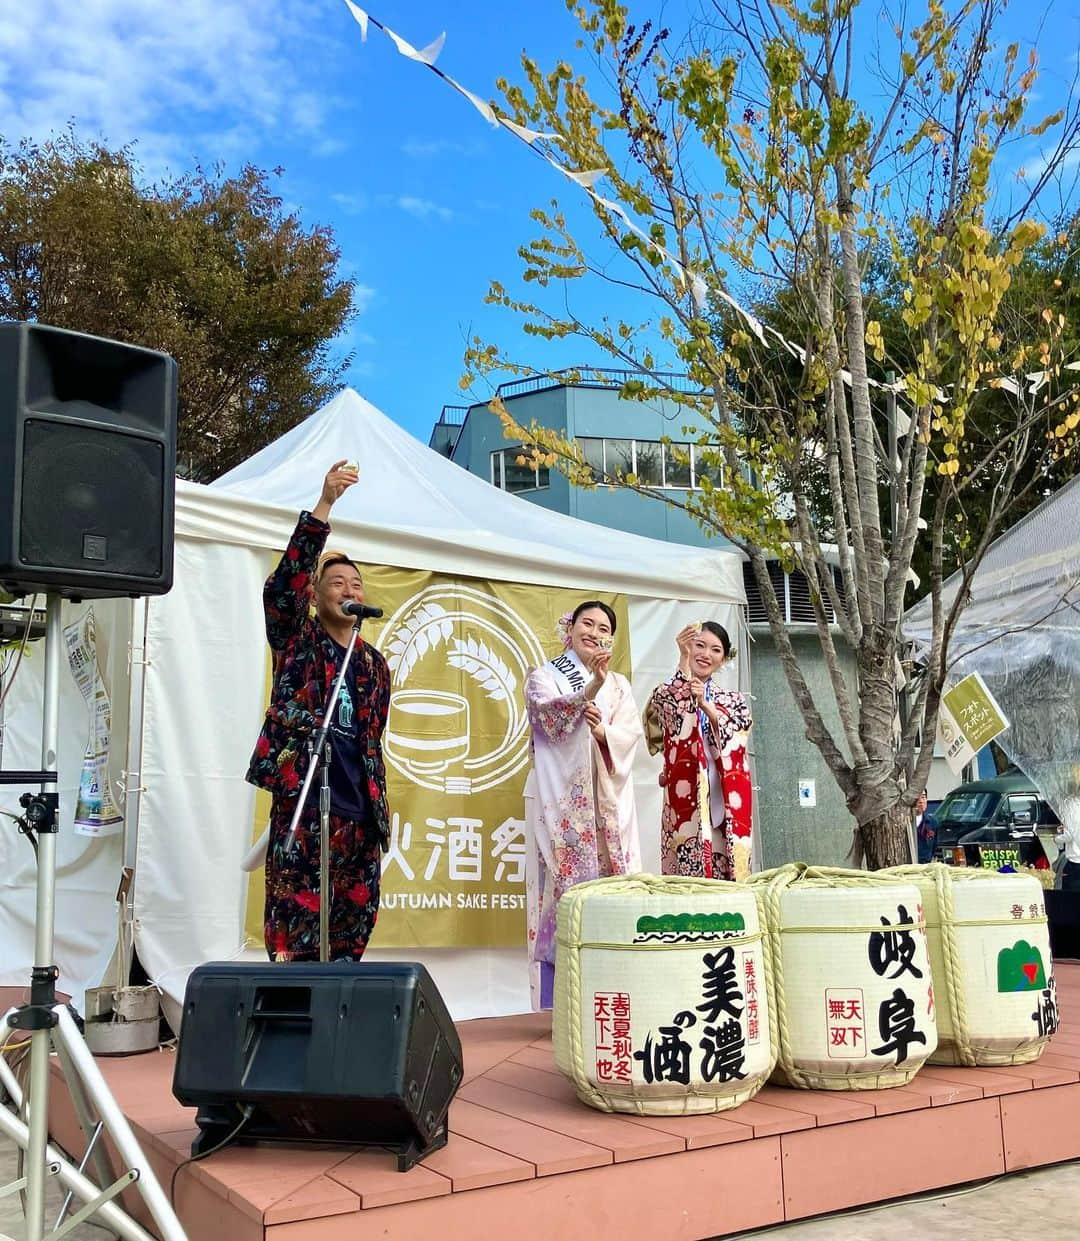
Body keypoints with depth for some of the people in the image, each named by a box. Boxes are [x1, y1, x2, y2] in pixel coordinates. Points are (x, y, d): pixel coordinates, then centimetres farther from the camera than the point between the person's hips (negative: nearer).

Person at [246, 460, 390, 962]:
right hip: (302, 796, -5)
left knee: (354, 919, 5)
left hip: (357, 808, 5)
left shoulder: (374, 664, 18)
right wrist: (325, 504, -21)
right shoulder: (296, 641, 5)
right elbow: (282, 583, -13)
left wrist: (378, 808, 16)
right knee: (296, 922, -9)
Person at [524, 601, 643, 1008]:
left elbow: (632, 733, 4)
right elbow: (549, 714, -13)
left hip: (608, 802, 4)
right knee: (564, 888, -9)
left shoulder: (619, 685, 19)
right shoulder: (543, 676, 8)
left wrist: (603, 731, -17)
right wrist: (591, 688, -29)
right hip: (560, 800, -3)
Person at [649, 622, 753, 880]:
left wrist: (707, 707, -19)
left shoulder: (735, 701, 15)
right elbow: (676, 721, -17)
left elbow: (735, 748, -4)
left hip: (727, 812, 3)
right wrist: (684, 659, -23)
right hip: (685, 808, -2)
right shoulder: (665, 693, 7)